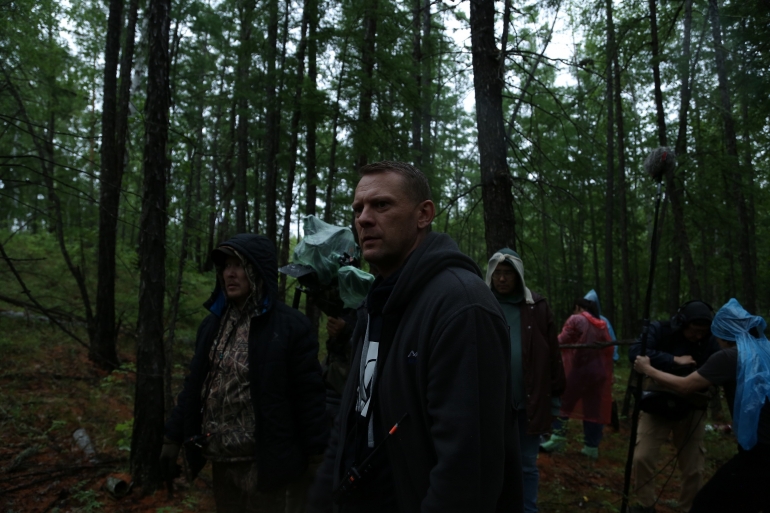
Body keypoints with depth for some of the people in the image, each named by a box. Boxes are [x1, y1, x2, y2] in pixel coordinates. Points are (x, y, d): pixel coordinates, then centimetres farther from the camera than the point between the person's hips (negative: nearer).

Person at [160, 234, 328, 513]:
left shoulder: (290, 325, -13)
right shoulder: (212, 324, 6)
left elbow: (309, 395, -13)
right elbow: (194, 386, 12)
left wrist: (317, 458, -13)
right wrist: (174, 437, 11)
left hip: (270, 464, -6)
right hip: (221, 461, 6)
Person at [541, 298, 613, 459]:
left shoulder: (576, 319, -2)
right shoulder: (602, 325, 15)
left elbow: (561, 341, -10)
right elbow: (609, 349, 12)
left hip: (579, 369, -5)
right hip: (599, 371, 6)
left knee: (562, 402, 4)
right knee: (593, 409, 8)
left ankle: (557, 438, -1)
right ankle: (591, 447, 10)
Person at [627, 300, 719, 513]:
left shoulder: (709, 341, -8)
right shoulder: (659, 330, -15)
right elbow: (634, 352, -29)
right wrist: (674, 360, -32)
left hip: (690, 410, 2)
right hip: (658, 407, -1)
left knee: (693, 468, 8)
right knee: (642, 457, -3)